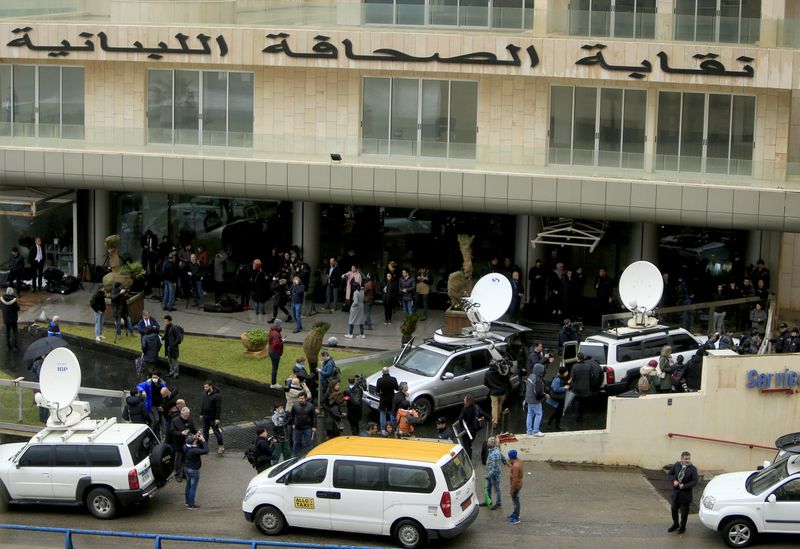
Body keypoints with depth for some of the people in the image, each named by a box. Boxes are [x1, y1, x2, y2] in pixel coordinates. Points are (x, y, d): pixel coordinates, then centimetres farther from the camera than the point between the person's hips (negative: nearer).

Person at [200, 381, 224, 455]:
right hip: (205, 417, 7)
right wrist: (201, 414, 14)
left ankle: (221, 446, 10)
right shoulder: (205, 393, 3)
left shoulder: (217, 395, -20)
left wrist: (217, 418, -20)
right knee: (205, 432, 14)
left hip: (213, 418, -7)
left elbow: (218, 407, -20)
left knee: (216, 431, 0)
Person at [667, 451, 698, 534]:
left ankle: (682, 527, 32)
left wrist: (684, 486, -23)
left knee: (684, 512, 11)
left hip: (685, 494, -4)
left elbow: (694, 482, -16)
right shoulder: (676, 465, -4)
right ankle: (675, 524, 41)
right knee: (673, 509, 18)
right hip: (675, 492, 4)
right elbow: (670, 474, 7)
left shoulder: (692, 469, -14)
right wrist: (674, 480, -13)